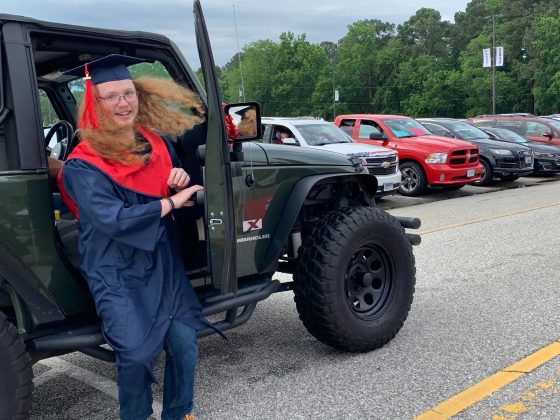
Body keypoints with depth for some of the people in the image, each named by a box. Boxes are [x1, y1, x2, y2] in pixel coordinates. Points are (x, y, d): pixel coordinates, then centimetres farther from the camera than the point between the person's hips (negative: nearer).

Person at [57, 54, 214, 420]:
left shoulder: (156, 142, 5)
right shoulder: (83, 166, -12)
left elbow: (182, 195, 16)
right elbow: (114, 220, -25)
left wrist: (182, 180, -8)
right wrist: (170, 202, -19)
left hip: (165, 264, 5)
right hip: (118, 273, -4)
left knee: (184, 344, -4)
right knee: (137, 354, -11)